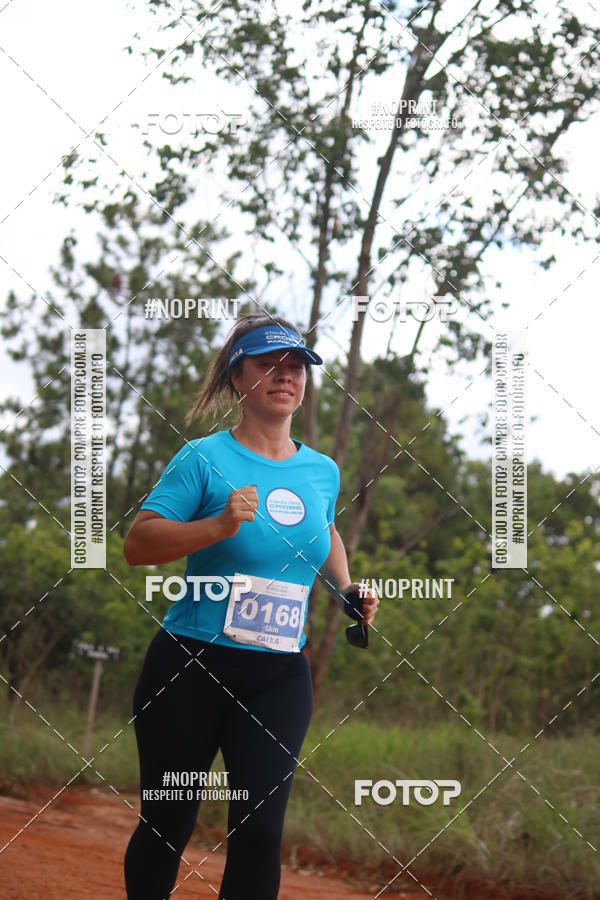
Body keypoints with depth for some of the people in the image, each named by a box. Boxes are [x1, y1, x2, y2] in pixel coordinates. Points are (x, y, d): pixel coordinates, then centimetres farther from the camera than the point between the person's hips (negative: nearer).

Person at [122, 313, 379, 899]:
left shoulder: (323, 472, 10)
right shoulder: (205, 458, -5)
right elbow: (136, 545, -12)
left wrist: (346, 592, 15)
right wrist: (218, 525, -25)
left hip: (280, 676, 3)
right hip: (189, 668, -3)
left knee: (260, 832, -7)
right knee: (166, 827, 6)